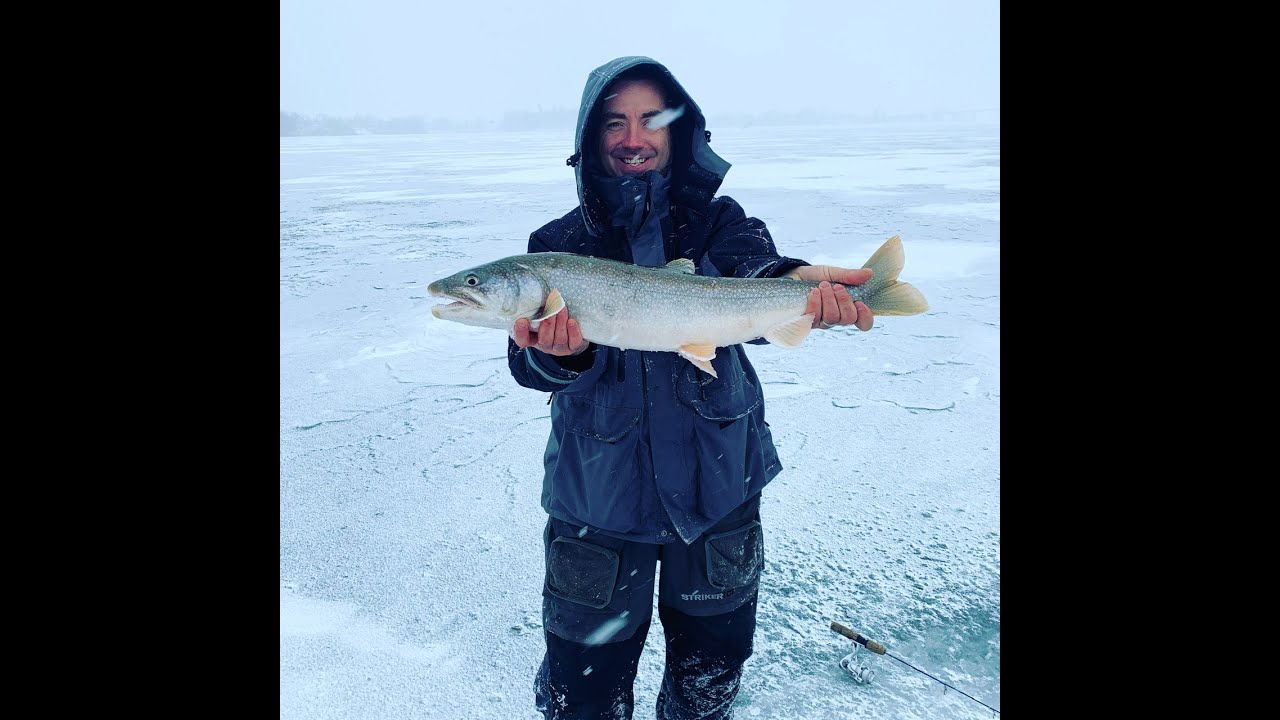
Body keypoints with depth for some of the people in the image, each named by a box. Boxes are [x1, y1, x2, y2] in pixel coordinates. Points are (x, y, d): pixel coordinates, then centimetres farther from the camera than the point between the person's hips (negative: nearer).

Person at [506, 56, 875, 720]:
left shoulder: (716, 220, 1)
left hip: (718, 490, 1)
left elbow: (751, 269, -22)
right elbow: (528, 364, -14)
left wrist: (793, 282, -45)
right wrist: (560, 353, -38)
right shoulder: (559, 244, 0)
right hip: (597, 499, 0)